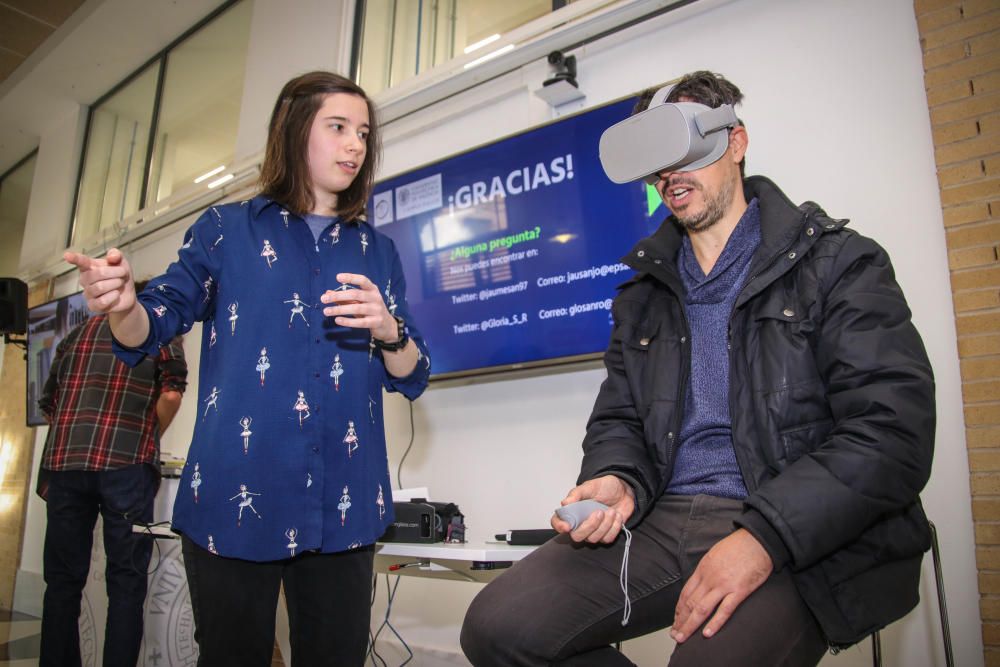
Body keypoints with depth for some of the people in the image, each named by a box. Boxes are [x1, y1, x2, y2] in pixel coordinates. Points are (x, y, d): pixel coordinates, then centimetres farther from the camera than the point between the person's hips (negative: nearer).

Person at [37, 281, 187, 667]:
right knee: (126, 579, 3)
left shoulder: (80, 332, 24)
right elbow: (171, 393, -4)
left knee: (63, 578, 12)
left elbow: (49, 404, 25)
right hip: (125, 463, -4)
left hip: (64, 462, 4)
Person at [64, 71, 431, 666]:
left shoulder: (378, 251, 12)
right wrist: (123, 305, -20)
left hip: (342, 505, 2)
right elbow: (152, 330, 3)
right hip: (234, 495, -1)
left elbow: (412, 379, 10)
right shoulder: (227, 229, 8)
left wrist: (389, 330, -12)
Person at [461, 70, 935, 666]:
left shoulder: (838, 261, 1)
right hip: (665, 520, 5)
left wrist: (763, 536, -21)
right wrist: (618, 482, -7)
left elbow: (893, 430, -9)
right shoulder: (642, 295, 17)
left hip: (805, 539, -4)